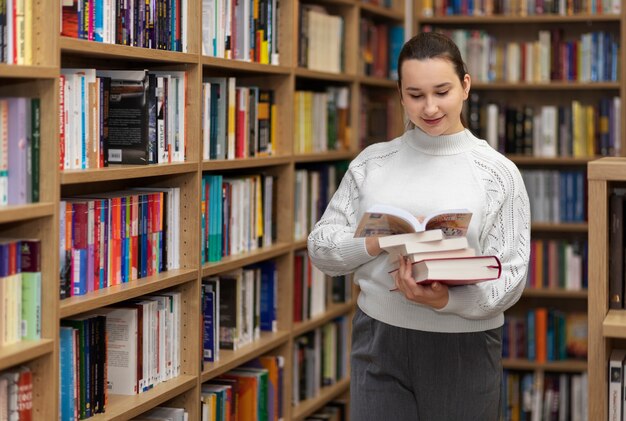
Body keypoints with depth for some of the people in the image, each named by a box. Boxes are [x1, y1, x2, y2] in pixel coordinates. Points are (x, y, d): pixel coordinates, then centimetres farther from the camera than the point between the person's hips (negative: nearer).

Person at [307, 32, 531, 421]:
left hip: (463, 348, -1)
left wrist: (445, 300, -24)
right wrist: (378, 242, -15)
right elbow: (321, 247, 4)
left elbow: (510, 278, -6)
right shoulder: (371, 162, 3)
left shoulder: (499, 173, -3)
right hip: (379, 341, 1)